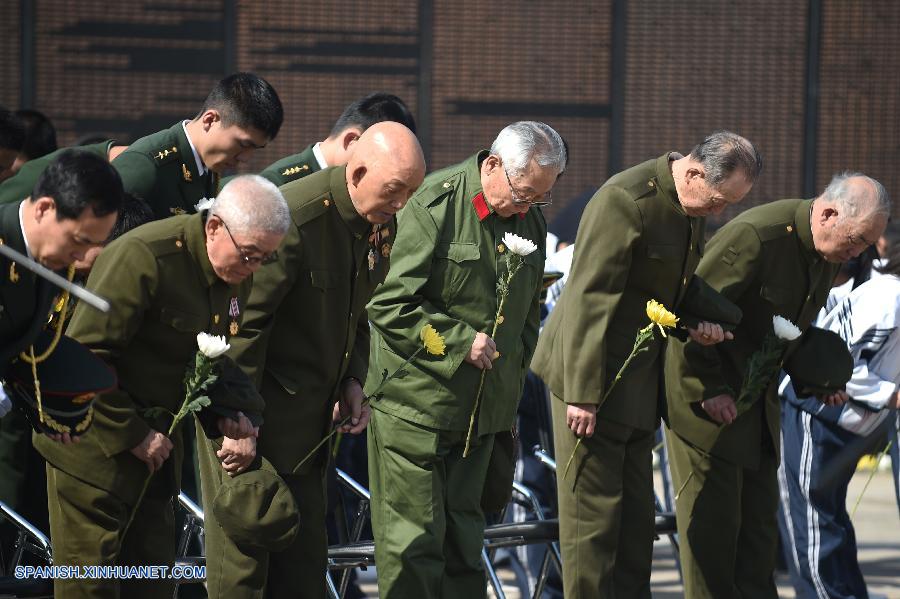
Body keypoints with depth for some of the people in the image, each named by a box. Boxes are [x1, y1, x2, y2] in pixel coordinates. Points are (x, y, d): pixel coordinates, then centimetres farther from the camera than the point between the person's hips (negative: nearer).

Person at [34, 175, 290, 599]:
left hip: (154, 438, 8)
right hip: (96, 443, -8)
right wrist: (131, 434, -19)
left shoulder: (237, 275, 2)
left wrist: (224, 410, -2)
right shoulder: (143, 257, -24)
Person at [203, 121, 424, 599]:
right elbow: (243, 322, -22)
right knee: (244, 545, -3)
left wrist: (352, 380, 2)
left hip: (311, 414, 8)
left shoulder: (382, 227, 3)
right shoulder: (292, 218, -24)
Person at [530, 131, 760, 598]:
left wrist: (697, 323, 1)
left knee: (635, 513, 12)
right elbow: (590, 300, -22)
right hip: (591, 372, -9)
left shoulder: (692, 208, 7)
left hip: (639, 379, 9)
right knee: (594, 508, -5)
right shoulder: (626, 200, -22)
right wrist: (583, 394, -23)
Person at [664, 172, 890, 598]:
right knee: (712, 518, -6)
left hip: (758, 399, 8)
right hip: (704, 391, -8)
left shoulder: (828, 255, 2)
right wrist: (710, 391, -21)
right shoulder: (755, 236, -25)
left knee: (760, 517, 8)